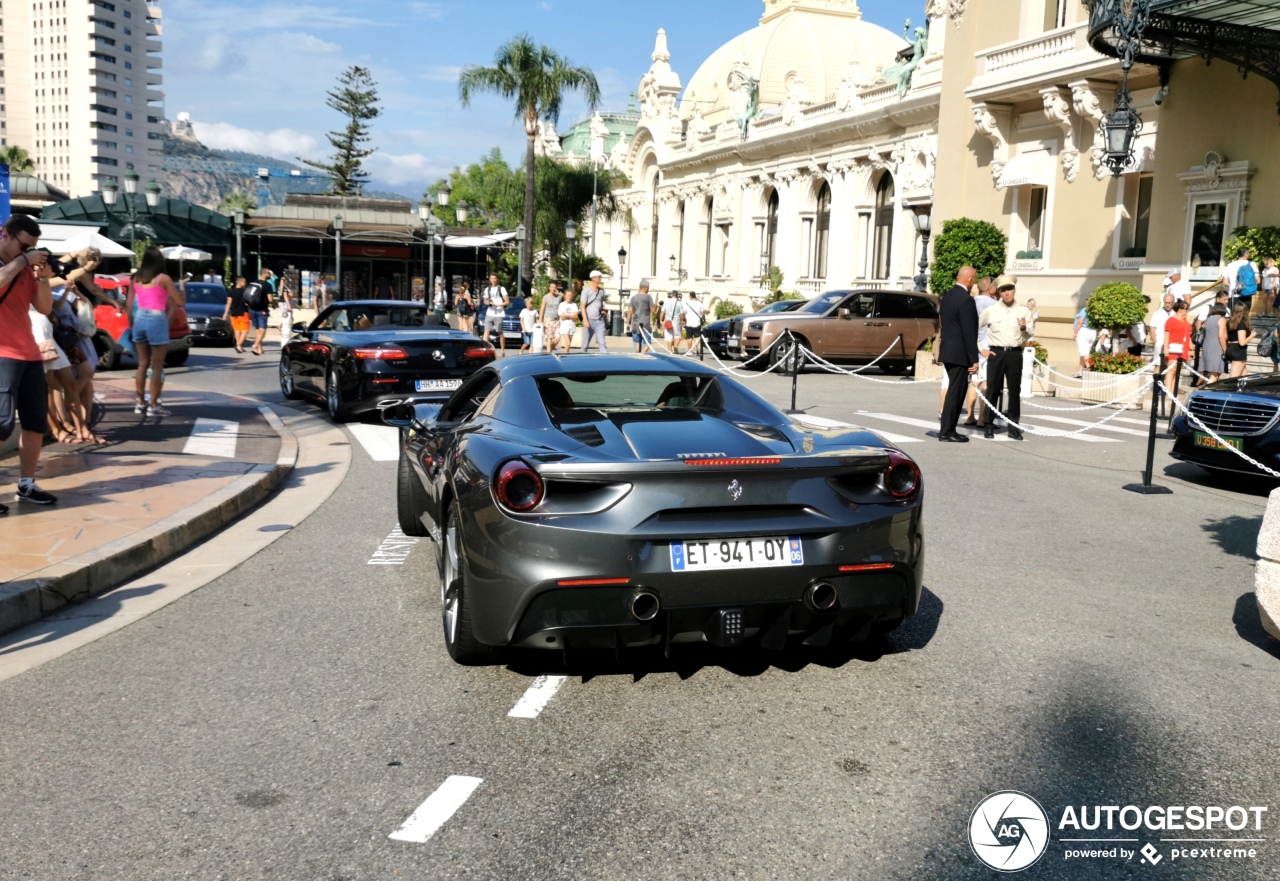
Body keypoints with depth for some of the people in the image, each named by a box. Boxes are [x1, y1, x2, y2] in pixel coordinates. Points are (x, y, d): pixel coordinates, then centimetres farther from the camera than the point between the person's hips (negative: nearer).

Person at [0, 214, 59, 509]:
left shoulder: (25, 268, 15)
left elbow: (45, 308, 12)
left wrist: (43, 276, -2)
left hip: (29, 354, 7)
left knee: (37, 422, 8)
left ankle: (26, 485, 17)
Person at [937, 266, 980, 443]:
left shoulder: (947, 296, 11)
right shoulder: (966, 300, -17)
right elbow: (969, 332, -19)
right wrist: (974, 359, -16)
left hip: (947, 350, 9)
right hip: (959, 353, -9)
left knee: (955, 390, 16)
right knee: (956, 392, -3)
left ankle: (947, 429, 18)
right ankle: (946, 431, 0)